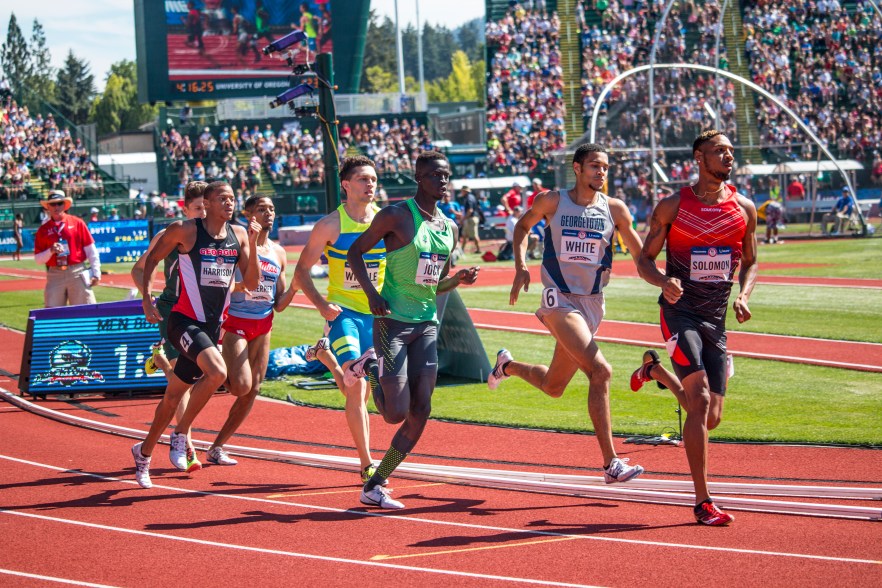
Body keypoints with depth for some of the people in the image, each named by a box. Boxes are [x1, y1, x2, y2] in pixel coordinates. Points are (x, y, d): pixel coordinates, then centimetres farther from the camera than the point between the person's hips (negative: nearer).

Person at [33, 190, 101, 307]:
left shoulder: (77, 223, 4)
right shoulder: (43, 230, 8)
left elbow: (90, 249, 5)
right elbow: (38, 259, 7)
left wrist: (96, 272, 0)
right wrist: (50, 251, -12)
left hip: (77, 274, -1)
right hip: (55, 275, 1)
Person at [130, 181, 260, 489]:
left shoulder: (239, 235, 6)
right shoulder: (184, 230, -9)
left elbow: (252, 283, 4)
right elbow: (151, 260, 3)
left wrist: (253, 243, -7)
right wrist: (146, 298, -4)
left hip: (212, 326, 6)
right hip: (184, 321, -6)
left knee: (175, 394, 14)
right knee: (217, 372, -29)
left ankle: (144, 452, 32)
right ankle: (180, 434, -11)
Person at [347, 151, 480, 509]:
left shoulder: (449, 228, 12)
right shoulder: (397, 217, -9)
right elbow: (355, 252, -2)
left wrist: (459, 279, 1)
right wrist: (371, 293, -15)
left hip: (427, 325, 7)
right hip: (393, 321, -7)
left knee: (420, 412, -2)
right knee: (397, 413, -11)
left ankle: (374, 488, 8)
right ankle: (371, 370, 22)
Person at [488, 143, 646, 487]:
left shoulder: (614, 209, 2)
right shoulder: (552, 202, -3)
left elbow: (640, 253, 8)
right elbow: (523, 226, 14)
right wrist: (521, 267, -1)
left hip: (592, 304, 5)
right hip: (559, 300, -5)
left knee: (553, 387, 15)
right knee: (600, 371, -23)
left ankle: (507, 366, 48)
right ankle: (611, 463, -21)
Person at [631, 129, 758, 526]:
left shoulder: (744, 209, 5)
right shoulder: (673, 207, -3)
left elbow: (750, 262, 17)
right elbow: (644, 259, 2)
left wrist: (743, 296, -3)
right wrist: (663, 281, -20)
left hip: (716, 318, 4)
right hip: (680, 311, -4)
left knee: (711, 418, 6)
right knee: (700, 402, -19)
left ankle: (655, 370, 38)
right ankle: (703, 502, -16)